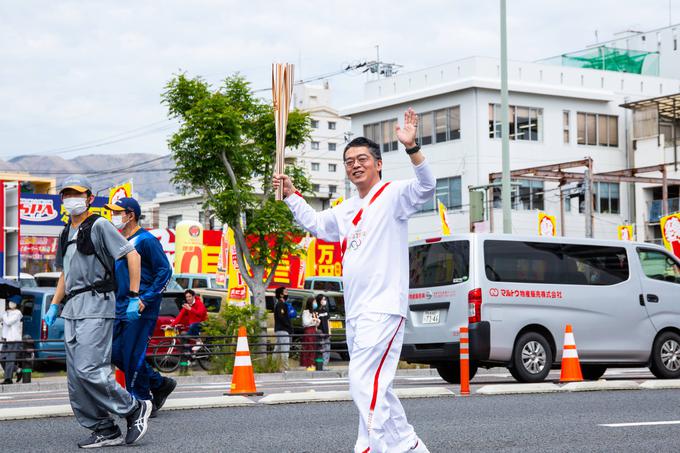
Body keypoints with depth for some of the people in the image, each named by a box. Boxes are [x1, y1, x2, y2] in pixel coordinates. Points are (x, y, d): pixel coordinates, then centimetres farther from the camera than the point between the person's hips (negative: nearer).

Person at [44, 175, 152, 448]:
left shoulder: (99, 225, -4)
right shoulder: (66, 234, 21)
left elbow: (132, 255, -8)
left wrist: (134, 297, -11)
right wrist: (54, 306, 18)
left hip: (96, 304, -9)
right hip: (72, 308, 9)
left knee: (89, 369, -17)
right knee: (76, 377, 4)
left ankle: (135, 409, -2)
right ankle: (105, 431, 9)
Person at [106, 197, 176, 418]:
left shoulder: (146, 240, -10)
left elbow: (165, 271, -14)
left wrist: (145, 299, -19)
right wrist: (113, 301, 14)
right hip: (121, 309, 9)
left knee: (133, 356, -6)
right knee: (117, 353, 7)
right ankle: (160, 384, 20)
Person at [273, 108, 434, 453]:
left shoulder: (393, 195, -4)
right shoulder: (346, 210, 21)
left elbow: (425, 188, -23)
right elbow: (317, 224, 38)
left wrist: (411, 147, -35)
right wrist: (291, 194, 31)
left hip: (383, 308, -9)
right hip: (355, 311, 10)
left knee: (365, 384, -17)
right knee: (376, 388, 14)